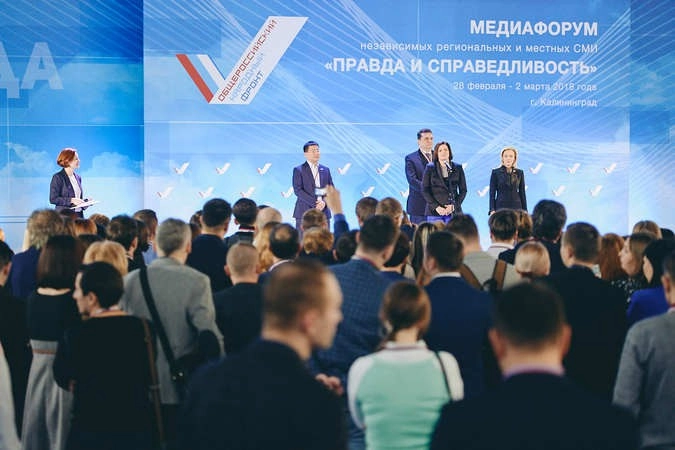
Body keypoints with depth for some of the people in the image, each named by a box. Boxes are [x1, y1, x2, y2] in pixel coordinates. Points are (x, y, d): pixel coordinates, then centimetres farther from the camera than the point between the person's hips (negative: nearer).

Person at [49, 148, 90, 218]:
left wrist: (87, 201, 5)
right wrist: (71, 200, -19)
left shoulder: (77, 177, 16)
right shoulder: (58, 177, -5)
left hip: (79, 215, 6)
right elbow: (53, 199, -11)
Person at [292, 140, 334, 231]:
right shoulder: (298, 170, 2)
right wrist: (314, 203, -15)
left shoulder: (325, 170, 16)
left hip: (323, 213, 4)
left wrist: (324, 202, -7)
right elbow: (298, 190, -7)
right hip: (304, 213, -4)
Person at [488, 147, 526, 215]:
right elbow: (492, 193, 1)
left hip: (516, 207, 2)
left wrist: (524, 211, 6)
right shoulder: (495, 172, 3)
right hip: (500, 206, -2)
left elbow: (522, 193, 11)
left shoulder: (519, 173, 9)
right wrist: (492, 210, -7)